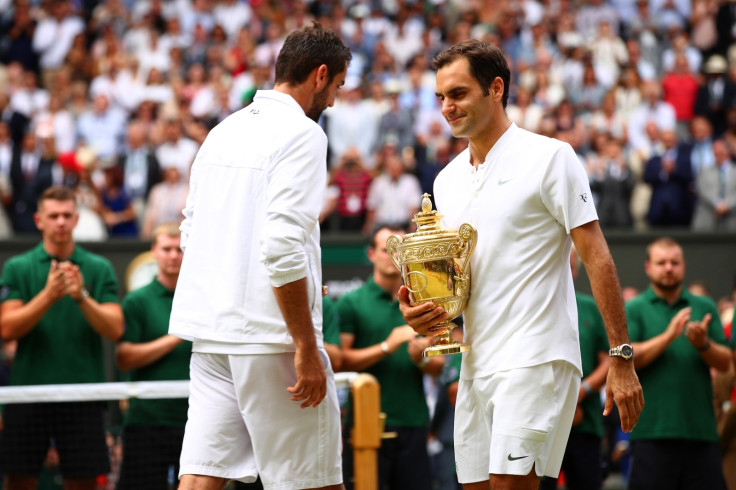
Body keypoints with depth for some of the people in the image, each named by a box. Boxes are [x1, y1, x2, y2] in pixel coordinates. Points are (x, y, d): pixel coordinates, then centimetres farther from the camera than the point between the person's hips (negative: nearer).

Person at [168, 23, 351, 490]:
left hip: (209, 329, 8)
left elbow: (191, 233, 20)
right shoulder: (301, 135, -10)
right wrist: (306, 348, -17)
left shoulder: (223, 132, 14)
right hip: (270, 334, -8)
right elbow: (282, 245, -20)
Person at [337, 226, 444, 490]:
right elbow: (341, 360, -6)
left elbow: (438, 366, 16)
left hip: (413, 421, 4)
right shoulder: (351, 303, 4)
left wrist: (421, 358, -7)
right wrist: (386, 347, -14)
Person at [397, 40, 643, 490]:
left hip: (536, 357, -7)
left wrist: (621, 357, -14)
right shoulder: (448, 179, 15)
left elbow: (597, 258, -8)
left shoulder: (549, 157, -5)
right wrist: (420, 308, -1)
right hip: (476, 364, 7)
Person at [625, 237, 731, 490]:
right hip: (652, 431, -3)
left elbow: (725, 363, 9)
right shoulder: (634, 310, 7)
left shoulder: (705, 307, 15)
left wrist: (703, 344, -11)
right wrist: (668, 336, -16)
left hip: (701, 430, 3)